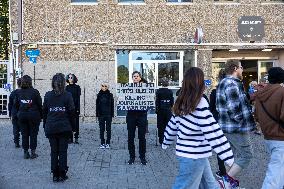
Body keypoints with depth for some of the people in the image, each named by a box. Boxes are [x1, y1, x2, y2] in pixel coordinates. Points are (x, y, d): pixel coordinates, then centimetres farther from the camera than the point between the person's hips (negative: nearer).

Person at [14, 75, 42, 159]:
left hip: (22, 115, 3)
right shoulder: (35, 92, -9)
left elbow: (15, 105, 6)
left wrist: (17, 115, 15)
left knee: (24, 134, 10)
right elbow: (39, 105, -5)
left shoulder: (18, 92, 1)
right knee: (33, 134, 6)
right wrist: (41, 115, 3)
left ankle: (25, 152, 15)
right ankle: (33, 152, 8)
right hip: (33, 115, -3)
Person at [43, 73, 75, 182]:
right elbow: (72, 112, -4)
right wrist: (72, 126, 6)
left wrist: (45, 126, 14)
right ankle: (62, 175, 10)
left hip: (51, 128, 2)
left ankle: (55, 175, 15)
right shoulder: (67, 95, -6)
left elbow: (44, 112, 5)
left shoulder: (48, 95, 1)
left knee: (54, 151, 9)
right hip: (64, 128, -2)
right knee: (63, 151, 6)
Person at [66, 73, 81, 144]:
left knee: (76, 122, 0)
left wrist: (78, 108, -8)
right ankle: (70, 138, 11)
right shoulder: (67, 87, 8)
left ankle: (76, 138, 4)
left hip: (75, 107, -3)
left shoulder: (77, 87, 0)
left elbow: (78, 98, -3)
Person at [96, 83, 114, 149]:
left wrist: (112, 114, -4)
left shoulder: (110, 95, 1)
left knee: (108, 129, 5)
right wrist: (97, 114, -1)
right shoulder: (99, 95, 4)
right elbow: (97, 105, 5)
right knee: (102, 129, 5)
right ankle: (102, 143, 11)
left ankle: (108, 143, 12)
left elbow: (112, 105, 2)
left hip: (108, 114, -1)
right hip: (101, 115, 1)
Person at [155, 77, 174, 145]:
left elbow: (157, 101, -6)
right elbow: (172, 102, 3)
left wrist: (156, 110, 1)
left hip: (161, 110, -2)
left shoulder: (158, 91, -8)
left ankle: (161, 140, 9)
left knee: (161, 126, 6)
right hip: (168, 110, 2)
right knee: (168, 125, 9)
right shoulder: (170, 91, -2)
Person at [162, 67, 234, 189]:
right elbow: (212, 132, -22)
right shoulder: (200, 103, -19)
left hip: (191, 153, 8)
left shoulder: (182, 102, 5)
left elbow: (173, 124, 15)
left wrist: (166, 142, 29)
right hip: (194, 156, -8)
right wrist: (228, 156, -19)